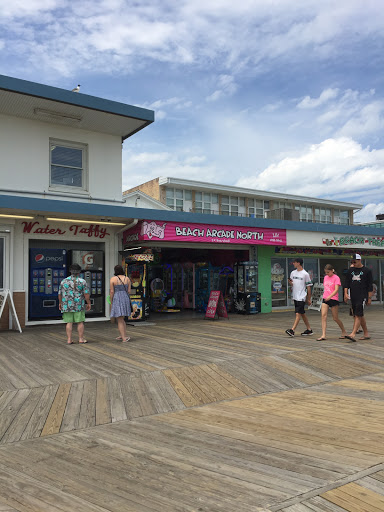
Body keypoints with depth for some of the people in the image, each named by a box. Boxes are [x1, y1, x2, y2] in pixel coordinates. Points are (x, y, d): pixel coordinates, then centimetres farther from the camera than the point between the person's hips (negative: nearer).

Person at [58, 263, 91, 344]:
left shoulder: (64, 281, 2)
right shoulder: (82, 281, -6)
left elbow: (60, 294, 7)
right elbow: (86, 294, -9)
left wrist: (60, 303, 20)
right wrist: (89, 303, 1)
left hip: (67, 306, 2)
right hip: (79, 306, -2)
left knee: (69, 323, 5)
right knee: (80, 322, 5)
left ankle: (69, 340, 5)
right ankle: (81, 339, 7)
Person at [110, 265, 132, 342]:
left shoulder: (113, 279, -7)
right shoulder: (127, 278, 6)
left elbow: (111, 291, -8)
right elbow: (129, 291, 6)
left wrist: (111, 302, 1)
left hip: (117, 300, -5)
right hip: (126, 299, 5)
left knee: (119, 320, -1)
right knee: (121, 319, 20)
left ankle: (124, 338, -8)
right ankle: (123, 335, 20)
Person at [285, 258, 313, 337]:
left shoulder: (305, 274, -8)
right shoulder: (293, 272, 10)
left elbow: (308, 287, -3)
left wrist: (309, 299, -2)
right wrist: (290, 282, -7)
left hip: (301, 297, -7)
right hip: (295, 297, 7)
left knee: (298, 314, -12)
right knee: (302, 314, 13)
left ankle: (292, 330, -18)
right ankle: (309, 330, 22)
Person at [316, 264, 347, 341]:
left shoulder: (336, 278, -8)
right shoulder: (325, 277, 13)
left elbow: (336, 289, -18)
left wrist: (330, 296, -32)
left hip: (333, 299, -5)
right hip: (325, 299, 5)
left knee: (335, 318, 4)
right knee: (323, 316, -9)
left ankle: (344, 331, 28)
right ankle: (323, 335, -12)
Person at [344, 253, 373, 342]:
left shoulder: (367, 271, 0)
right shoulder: (350, 270, 12)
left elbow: (370, 286, 1)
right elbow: (346, 283, 13)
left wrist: (369, 298, -2)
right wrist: (345, 293, 0)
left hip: (362, 296, -5)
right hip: (353, 296, 5)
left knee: (358, 315, -13)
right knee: (360, 315, 11)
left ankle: (353, 334, -20)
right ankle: (366, 334, 21)